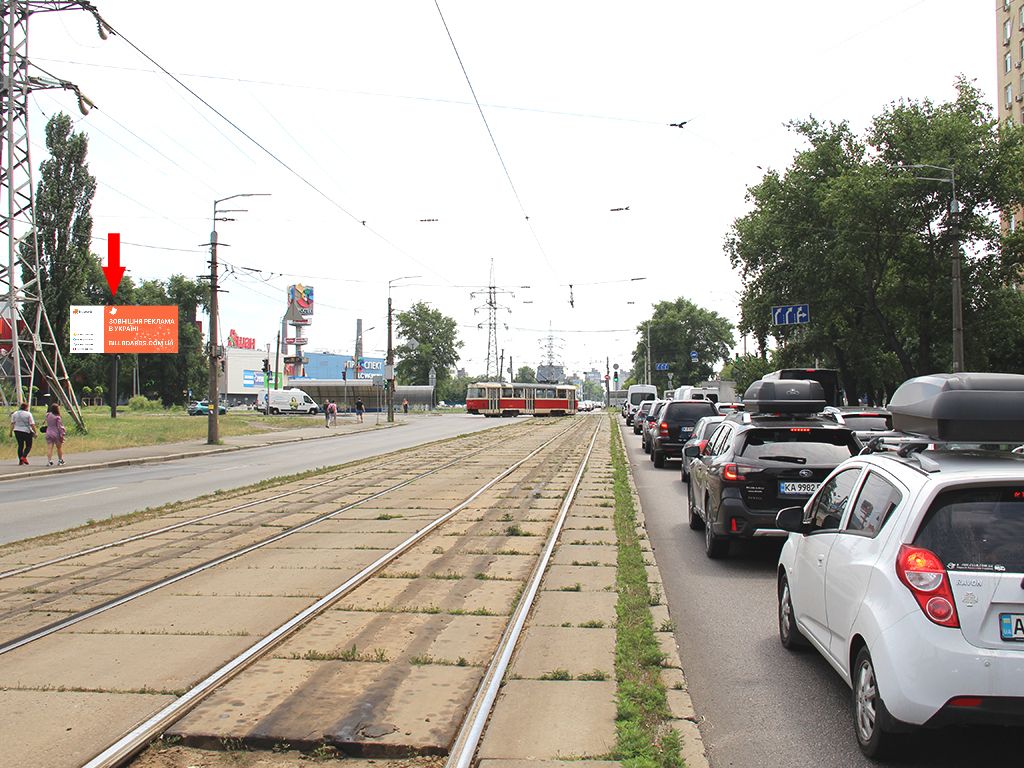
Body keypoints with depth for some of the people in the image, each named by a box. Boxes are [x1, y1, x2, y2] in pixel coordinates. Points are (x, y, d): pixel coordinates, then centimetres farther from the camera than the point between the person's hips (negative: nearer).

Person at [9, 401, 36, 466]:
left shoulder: (15, 413, 7)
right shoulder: (28, 414, -6)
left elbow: (12, 423, 5)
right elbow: (32, 424, -10)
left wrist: (11, 431, 7)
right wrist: (35, 432, -5)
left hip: (17, 431, 4)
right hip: (26, 431, -4)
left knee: (20, 445, 10)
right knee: (28, 445, 8)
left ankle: (20, 460, 7)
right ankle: (24, 457, -11)